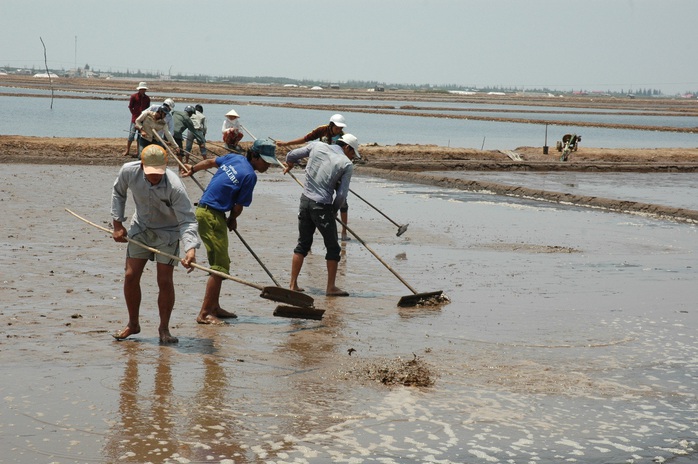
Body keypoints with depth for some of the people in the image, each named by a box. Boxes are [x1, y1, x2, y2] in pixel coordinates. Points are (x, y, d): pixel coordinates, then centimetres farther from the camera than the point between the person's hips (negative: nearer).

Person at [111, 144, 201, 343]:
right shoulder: (129, 171, -21)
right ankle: (133, 324, 19)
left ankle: (164, 329, 8)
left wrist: (191, 249, -45)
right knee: (131, 277, 1)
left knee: (165, 281, -8)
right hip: (140, 229, 4)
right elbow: (118, 193, 2)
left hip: (168, 233, -3)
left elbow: (187, 221, -30)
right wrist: (117, 224, 0)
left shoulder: (174, 187, -32)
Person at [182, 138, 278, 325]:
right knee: (220, 267, -9)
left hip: (204, 210, 10)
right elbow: (238, 207, -9)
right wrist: (232, 220, 12)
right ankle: (204, 313, -9)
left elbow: (210, 161, 25)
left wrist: (193, 169, 43)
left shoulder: (234, 158, 8)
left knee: (221, 263, 18)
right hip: (212, 216, -10)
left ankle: (214, 307, 26)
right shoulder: (249, 175, -15)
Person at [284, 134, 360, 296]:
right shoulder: (347, 164, -5)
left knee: (303, 244, 16)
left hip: (305, 200, 5)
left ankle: (293, 284, 14)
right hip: (322, 205, -5)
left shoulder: (317, 146, 6)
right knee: (333, 248, 9)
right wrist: (334, 210, 9)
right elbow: (342, 195, -9)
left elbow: (291, 156, 14)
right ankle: (331, 287, 10)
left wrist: (289, 166, 37)